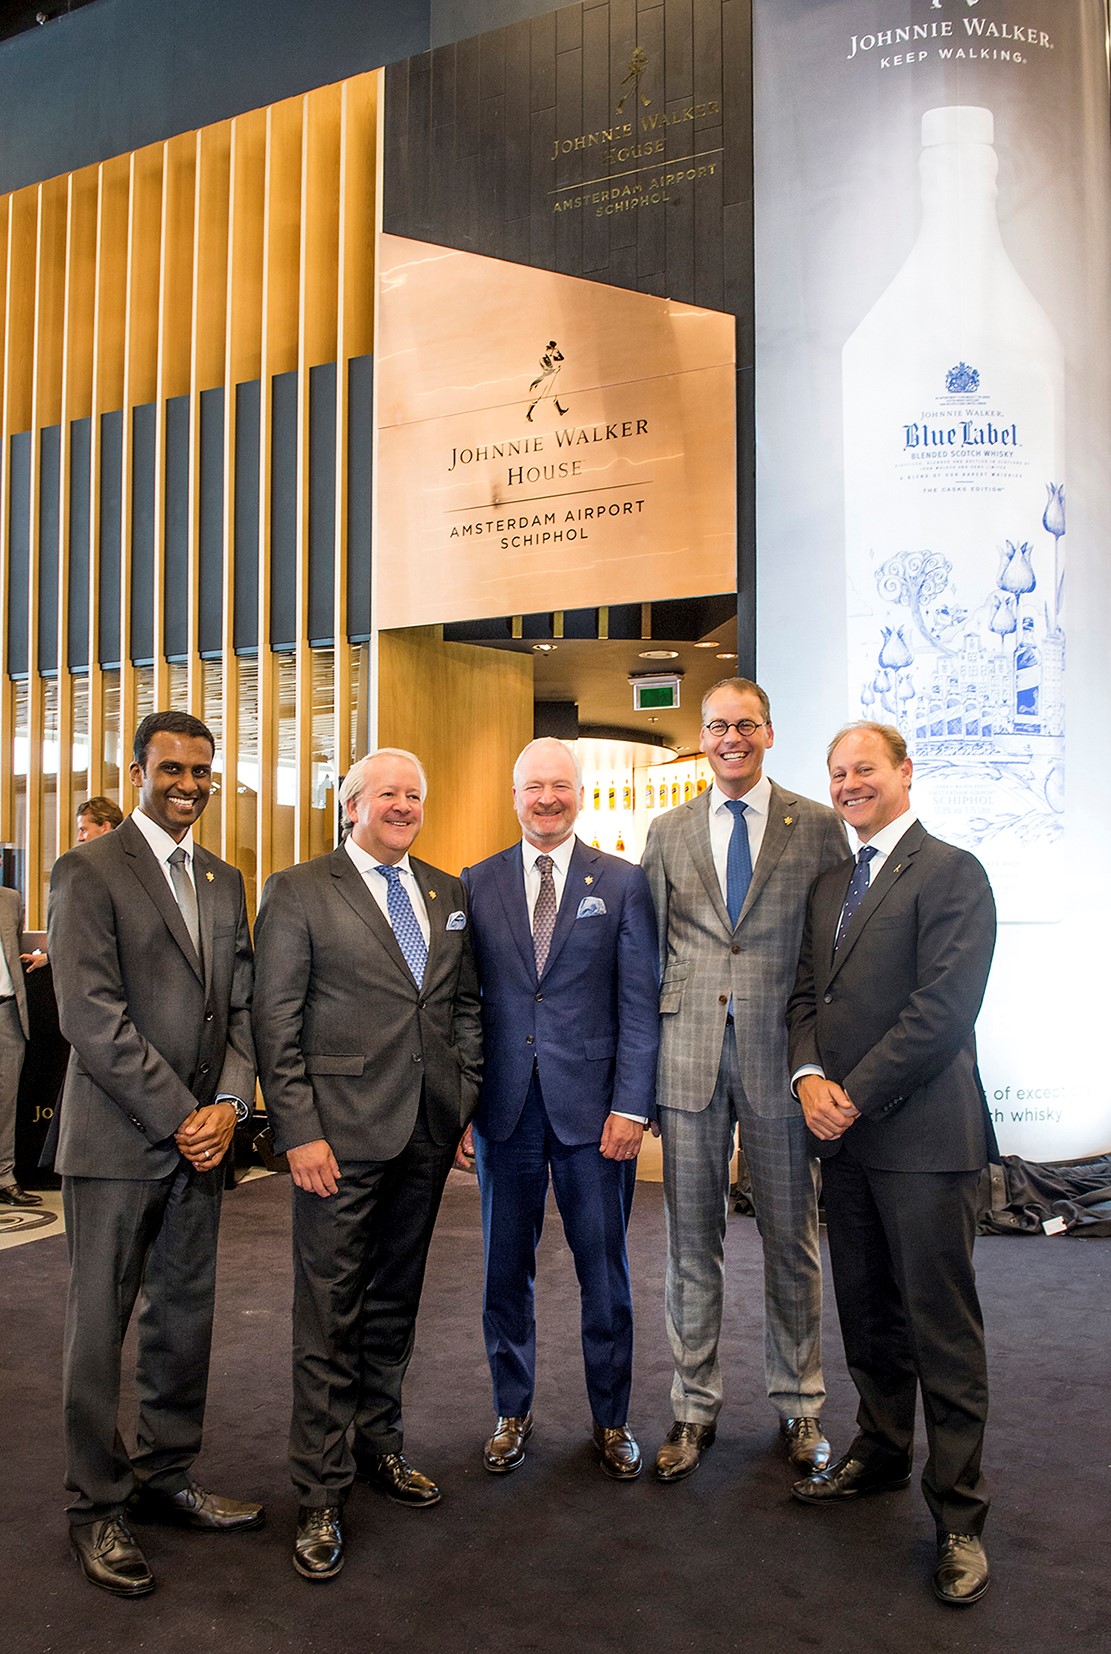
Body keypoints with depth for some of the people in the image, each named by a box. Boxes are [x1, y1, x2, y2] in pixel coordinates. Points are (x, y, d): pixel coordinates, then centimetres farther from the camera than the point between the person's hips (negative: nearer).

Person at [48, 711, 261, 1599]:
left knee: (186, 1317, 14)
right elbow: (92, 1017, -14)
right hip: (117, 1139, -6)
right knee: (100, 1325, 5)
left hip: (201, 1135, 6)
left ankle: (167, 1476, 30)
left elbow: (243, 1005, 10)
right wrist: (180, 1116, -14)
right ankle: (98, 1507, 20)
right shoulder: (89, 873, -7)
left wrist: (229, 1104, -5)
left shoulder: (225, 882, 13)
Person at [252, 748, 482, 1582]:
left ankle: (380, 1446, 35)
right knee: (330, 1316, 3)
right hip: (341, 1132, -5)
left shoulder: (448, 894, 12)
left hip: (427, 1134, 5)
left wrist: (464, 1101, 9)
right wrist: (299, 1132, -13)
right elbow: (276, 1022, -8)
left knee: (396, 1302, 18)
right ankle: (322, 1495, 16)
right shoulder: (298, 891, -4)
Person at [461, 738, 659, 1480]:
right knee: (506, 1269, 12)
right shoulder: (477, 883, 6)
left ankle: (612, 1419, 28)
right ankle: (512, 1412, 31)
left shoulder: (623, 882, 1)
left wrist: (631, 1105, -9)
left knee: (604, 1271, 10)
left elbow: (640, 1002, -2)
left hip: (593, 1106, -1)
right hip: (505, 1105, 2)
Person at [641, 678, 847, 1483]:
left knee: (792, 1237, 10)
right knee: (692, 1238, 9)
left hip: (781, 1052, -1)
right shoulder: (668, 832, 9)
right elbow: (651, 949, 9)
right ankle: (695, 1407, 24)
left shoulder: (819, 825, 3)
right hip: (690, 1053, 2)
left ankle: (800, 1406, 28)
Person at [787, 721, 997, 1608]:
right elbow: (807, 994, 14)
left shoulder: (952, 873, -9)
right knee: (866, 1314, 18)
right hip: (844, 1134, 7)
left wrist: (856, 1096, -15)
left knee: (942, 1326, 2)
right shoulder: (830, 887, 16)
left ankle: (959, 1513, 15)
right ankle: (881, 1452, 36)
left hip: (922, 1134, -7)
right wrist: (810, 1077, -4)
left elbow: (943, 1007, -17)